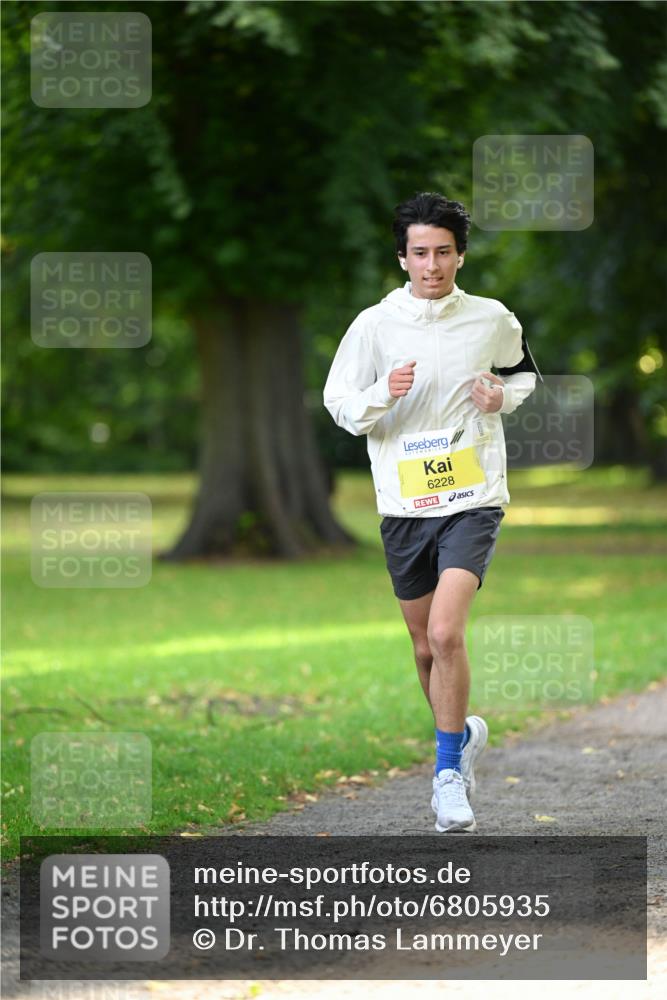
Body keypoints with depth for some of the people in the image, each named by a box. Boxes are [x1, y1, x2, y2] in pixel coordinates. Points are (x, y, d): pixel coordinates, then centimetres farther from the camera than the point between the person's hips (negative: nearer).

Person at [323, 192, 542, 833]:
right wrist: (384, 393, -18)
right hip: (404, 505, 2)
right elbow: (342, 410, 3)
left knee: (446, 633, -19)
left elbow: (524, 373, 20)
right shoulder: (374, 325, -2)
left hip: (473, 499, -2)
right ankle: (462, 733, 39)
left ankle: (449, 770, -7)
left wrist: (503, 396, -3)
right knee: (425, 648, 12)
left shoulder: (492, 320, 1)